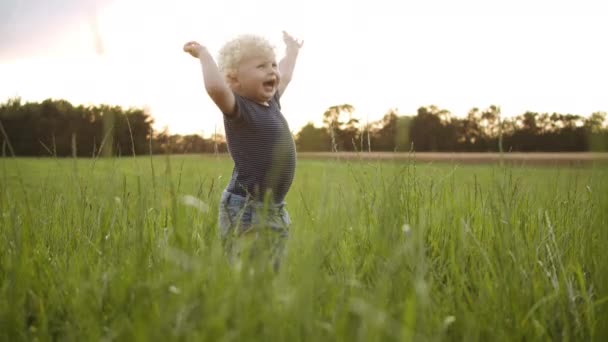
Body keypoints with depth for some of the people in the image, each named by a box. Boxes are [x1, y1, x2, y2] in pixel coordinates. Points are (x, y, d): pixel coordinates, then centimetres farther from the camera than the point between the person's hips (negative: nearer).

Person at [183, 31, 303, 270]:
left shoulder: (271, 103, 13)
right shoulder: (238, 108, -11)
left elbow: (285, 76, 33)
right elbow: (215, 87, -33)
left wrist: (292, 50, 49)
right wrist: (203, 53, -19)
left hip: (276, 211, 8)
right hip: (245, 211, -8)